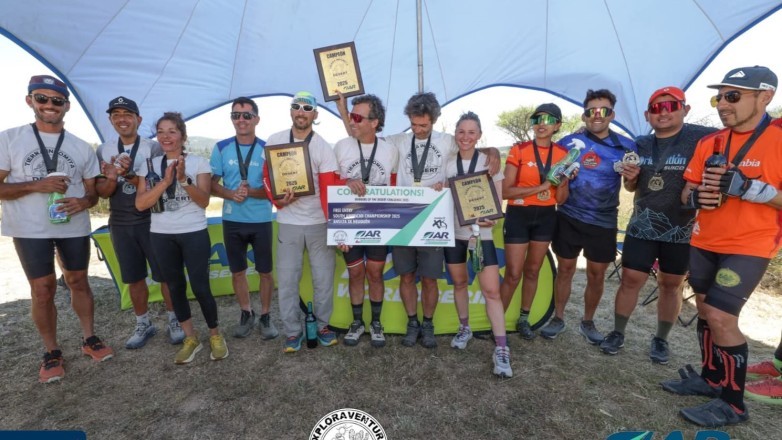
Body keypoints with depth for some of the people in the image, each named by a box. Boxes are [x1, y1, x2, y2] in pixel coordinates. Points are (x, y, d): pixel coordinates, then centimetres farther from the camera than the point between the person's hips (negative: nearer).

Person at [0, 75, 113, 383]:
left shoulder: (82, 148, 4)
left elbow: (92, 192, 6)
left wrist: (83, 202, -15)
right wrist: (36, 186, -20)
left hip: (75, 228, 2)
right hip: (30, 230, -2)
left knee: (78, 283, 12)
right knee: (42, 290, 3)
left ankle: (89, 340, 24)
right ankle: (52, 352, 18)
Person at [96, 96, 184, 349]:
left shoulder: (153, 148, -5)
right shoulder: (103, 151, 7)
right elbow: (102, 192, 3)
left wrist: (129, 175, -26)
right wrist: (112, 178, -18)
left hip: (152, 222, -4)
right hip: (120, 225, 4)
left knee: (165, 275, 3)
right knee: (134, 279, 12)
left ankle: (174, 321, 19)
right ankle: (143, 324, 27)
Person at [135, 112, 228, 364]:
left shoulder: (198, 162, -2)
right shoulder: (151, 165, 6)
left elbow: (204, 201, -9)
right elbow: (140, 204, -4)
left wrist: (184, 179, -23)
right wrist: (165, 181, -15)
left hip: (194, 234, -4)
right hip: (161, 236, 4)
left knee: (200, 287, -5)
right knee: (175, 287, 10)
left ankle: (215, 335, 15)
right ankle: (191, 339, 24)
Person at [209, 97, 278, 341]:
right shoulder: (221, 148, 2)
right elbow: (213, 184, 3)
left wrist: (251, 192, -23)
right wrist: (231, 194, -17)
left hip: (261, 220, -2)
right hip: (232, 221, 2)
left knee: (265, 271, 7)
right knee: (237, 271, 13)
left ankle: (266, 316, 25)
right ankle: (246, 314, 32)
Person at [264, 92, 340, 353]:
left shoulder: (323, 147, -3)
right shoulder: (274, 142, 4)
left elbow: (330, 189, -8)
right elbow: (267, 176, 10)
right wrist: (278, 199, -9)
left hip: (319, 223, -1)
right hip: (288, 223, 1)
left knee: (324, 277, 6)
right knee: (287, 279, 5)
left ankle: (323, 325, 27)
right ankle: (292, 331, 22)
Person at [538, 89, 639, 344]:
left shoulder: (626, 146, 2)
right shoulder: (568, 142, -2)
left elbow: (632, 186, 10)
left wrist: (633, 177, -13)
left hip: (603, 222, 1)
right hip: (569, 218, -1)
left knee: (597, 275, 10)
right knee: (565, 270, 7)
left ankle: (588, 322, 30)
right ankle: (558, 318, 24)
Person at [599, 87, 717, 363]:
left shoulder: (703, 138, -8)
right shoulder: (641, 145, 6)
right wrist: (629, 177, -7)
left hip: (682, 230, -2)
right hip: (641, 227, 3)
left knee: (671, 285, 11)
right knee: (630, 280, 4)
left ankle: (661, 339, 28)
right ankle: (618, 333, 18)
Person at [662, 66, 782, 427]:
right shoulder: (708, 143, 6)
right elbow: (686, 193, 10)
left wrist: (748, 187, -27)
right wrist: (696, 196, -11)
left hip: (748, 247, -6)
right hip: (704, 243, 6)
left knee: (721, 317, -11)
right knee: (705, 310, 13)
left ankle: (733, 403, 8)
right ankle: (710, 378, 31)